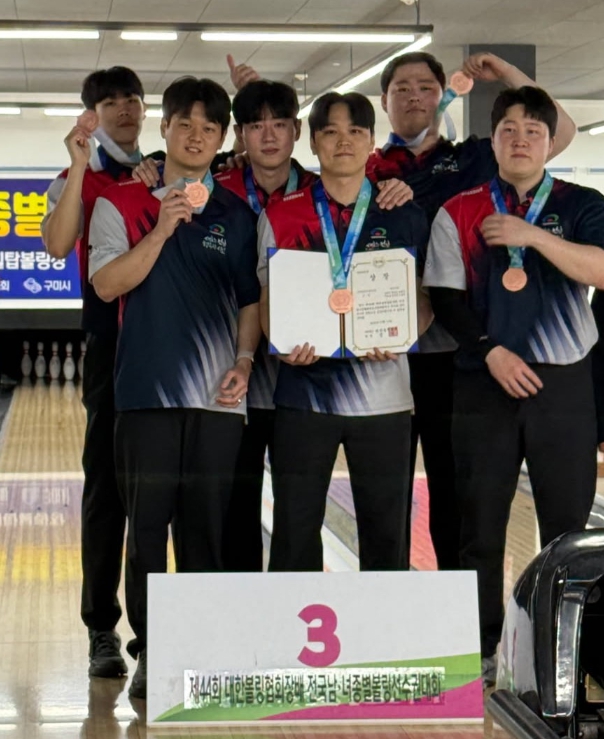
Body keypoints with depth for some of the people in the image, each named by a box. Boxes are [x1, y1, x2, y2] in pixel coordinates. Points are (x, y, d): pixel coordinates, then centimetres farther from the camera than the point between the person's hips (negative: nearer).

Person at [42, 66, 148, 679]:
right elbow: (57, 245, -13)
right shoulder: (81, 181, 3)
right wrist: (79, 168, -19)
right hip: (113, 347, -3)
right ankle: (102, 629, 5)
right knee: (107, 485, 0)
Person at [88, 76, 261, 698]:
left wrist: (244, 360, -2)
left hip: (217, 394, 2)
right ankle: (148, 653, 7)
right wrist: (161, 232, -16)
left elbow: (251, 300, 12)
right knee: (146, 528, -1)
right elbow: (106, 284, -6)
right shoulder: (122, 203, 4)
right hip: (147, 390, -2)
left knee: (206, 531, 5)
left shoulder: (236, 215, 10)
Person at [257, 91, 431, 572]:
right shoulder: (282, 217, 6)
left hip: (382, 393, 0)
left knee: (387, 534, 4)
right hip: (305, 392, 0)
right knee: (295, 533, 2)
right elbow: (267, 298, 4)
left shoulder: (404, 218, 7)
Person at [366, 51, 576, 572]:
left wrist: (507, 75, -1)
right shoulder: (366, 171, 10)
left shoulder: (474, 160, 11)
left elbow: (561, 132, 8)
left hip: (453, 350, 0)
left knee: (454, 480, 4)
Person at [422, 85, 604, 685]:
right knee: (480, 522, 3)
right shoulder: (459, 213, 7)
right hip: (486, 382, 1)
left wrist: (533, 236, -20)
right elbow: (445, 298, 2)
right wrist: (491, 352, -11)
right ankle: (480, 649, 13)